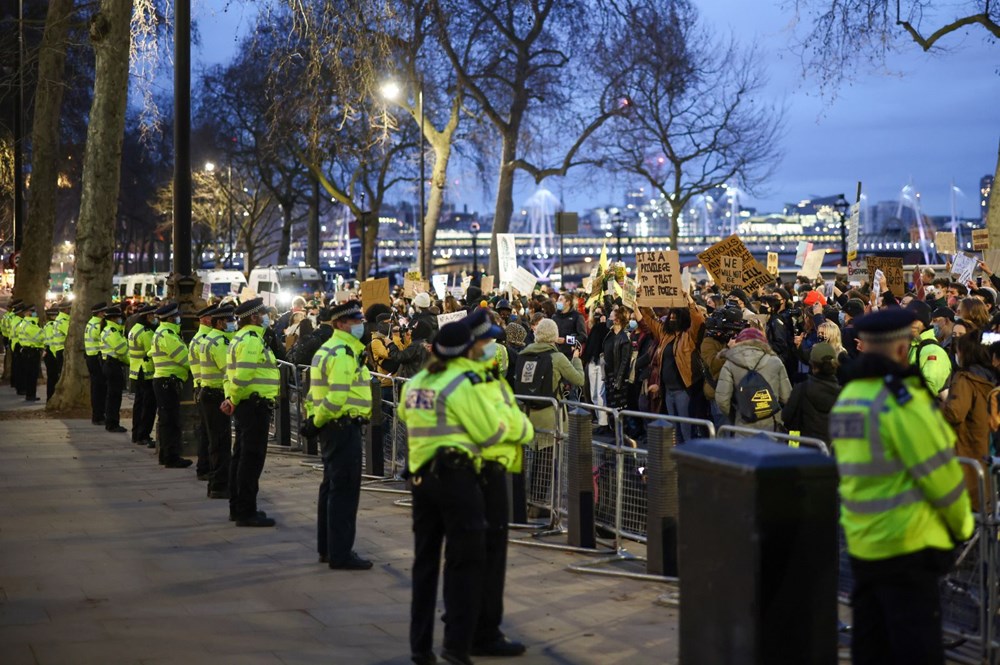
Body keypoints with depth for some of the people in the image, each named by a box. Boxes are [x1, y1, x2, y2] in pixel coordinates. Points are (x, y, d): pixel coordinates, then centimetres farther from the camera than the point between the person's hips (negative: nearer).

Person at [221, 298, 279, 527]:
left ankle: (237, 508, 23)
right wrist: (234, 401, -10)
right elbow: (243, 376, -23)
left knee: (241, 456, 15)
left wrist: (231, 399, 7)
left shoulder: (241, 337, 18)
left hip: (245, 405, 11)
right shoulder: (252, 340, -16)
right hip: (255, 404, -11)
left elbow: (231, 373, 18)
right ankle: (246, 512, -4)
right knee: (252, 458, -7)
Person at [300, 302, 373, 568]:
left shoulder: (327, 349, 18)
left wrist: (314, 420, 13)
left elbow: (316, 389, 18)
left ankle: (327, 548, 25)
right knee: (345, 489, -6)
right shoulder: (344, 352, -16)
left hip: (332, 427, 11)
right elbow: (337, 397, -25)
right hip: (344, 426, -11)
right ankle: (340, 554, -3)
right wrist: (317, 422, -13)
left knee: (332, 486, 16)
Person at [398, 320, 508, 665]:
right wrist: (504, 421, 12)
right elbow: (490, 433, -7)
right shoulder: (463, 383, -11)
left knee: (425, 561, 13)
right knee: (465, 561, -1)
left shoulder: (414, 383, 11)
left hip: (421, 477, 7)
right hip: (456, 476, -7)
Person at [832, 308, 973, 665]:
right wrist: (962, 524, 2)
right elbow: (940, 472, -12)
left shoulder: (845, 399, 9)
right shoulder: (901, 400, -17)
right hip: (907, 544, -8)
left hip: (861, 543, 8)